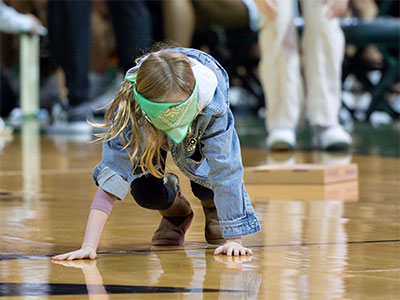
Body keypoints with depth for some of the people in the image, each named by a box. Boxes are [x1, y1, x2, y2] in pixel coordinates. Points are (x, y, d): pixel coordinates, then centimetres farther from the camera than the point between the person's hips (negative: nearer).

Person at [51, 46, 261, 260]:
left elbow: (226, 170, -42)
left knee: (205, 185, -23)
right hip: (150, 131, 0)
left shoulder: (211, 105, -46)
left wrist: (233, 239, -44)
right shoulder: (130, 113, -44)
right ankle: (175, 212, 16)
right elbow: (111, 179, -45)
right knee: (144, 193, -20)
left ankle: (214, 208, 14)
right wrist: (88, 246, -53)